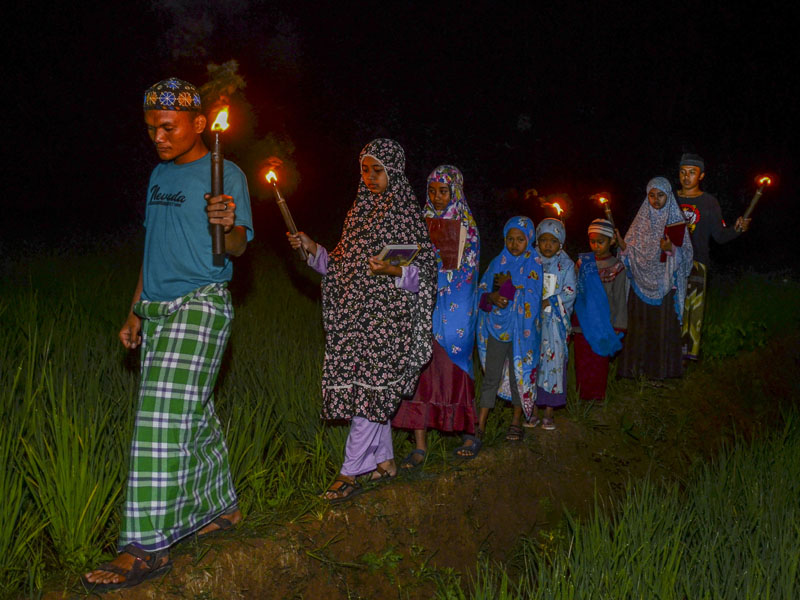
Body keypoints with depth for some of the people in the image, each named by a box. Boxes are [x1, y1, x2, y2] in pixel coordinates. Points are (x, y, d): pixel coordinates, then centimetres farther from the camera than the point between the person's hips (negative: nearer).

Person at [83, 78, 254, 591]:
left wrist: (229, 225, -37)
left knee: (165, 420, -13)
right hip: (158, 308, 8)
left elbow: (237, 248, -14)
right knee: (194, 415, 12)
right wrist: (136, 312, 20)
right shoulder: (159, 174, 17)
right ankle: (221, 508, 26)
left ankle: (148, 548, -12)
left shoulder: (225, 175, -6)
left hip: (201, 304, -8)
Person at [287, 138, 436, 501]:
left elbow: (424, 270, -6)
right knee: (375, 390, 9)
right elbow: (341, 264, 19)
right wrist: (312, 249, 4)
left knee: (368, 388, -10)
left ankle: (350, 473, -8)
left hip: (387, 316, -7)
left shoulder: (407, 213, -3)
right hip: (353, 314, 7)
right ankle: (385, 460, 20)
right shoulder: (360, 211, 17)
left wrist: (394, 270, -24)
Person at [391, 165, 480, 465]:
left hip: (454, 309, -3)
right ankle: (420, 444, -3)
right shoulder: (423, 222, 13)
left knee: (453, 367, 0)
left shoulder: (466, 225, 1)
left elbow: (467, 270, -7)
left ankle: (469, 432, 21)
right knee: (419, 368, -5)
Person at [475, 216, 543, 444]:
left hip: (521, 329, -2)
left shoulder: (534, 264, -3)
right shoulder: (498, 262, 8)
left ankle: (516, 423, 21)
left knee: (519, 374, 6)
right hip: (497, 327, 3)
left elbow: (532, 296, -14)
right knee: (491, 376, 2)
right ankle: (480, 425, 4)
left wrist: (508, 286, -13)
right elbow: (482, 289, 6)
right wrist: (491, 297, -14)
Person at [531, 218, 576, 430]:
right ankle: (534, 410, 10)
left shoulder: (566, 265, 3)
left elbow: (570, 293, -4)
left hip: (555, 321, -1)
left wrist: (549, 302, -15)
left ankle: (549, 412, 7)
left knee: (554, 361, -1)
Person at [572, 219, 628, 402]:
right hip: (582, 321, 2)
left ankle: (598, 394, 21)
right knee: (582, 359, 8)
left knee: (600, 360, 6)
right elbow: (574, 290, 8)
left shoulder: (616, 267, -5)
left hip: (603, 323, -2)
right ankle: (583, 394, 21)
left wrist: (617, 326, -5)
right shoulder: (583, 262, 2)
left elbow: (619, 298, -2)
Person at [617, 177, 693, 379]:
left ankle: (662, 369, 7)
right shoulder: (641, 219, 7)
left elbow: (686, 254, -4)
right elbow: (630, 252, 10)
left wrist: (671, 249, -22)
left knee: (664, 323, -1)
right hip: (642, 281, 2)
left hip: (665, 284, -2)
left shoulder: (676, 221, 0)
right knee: (639, 323, 2)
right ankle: (637, 367, 10)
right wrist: (623, 246, -12)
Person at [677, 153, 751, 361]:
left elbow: (719, 236, 3)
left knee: (693, 305, -4)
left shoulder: (709, 202, 6)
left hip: (695, 262, -2)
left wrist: (737, 229, -13)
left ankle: (689, 350, 3)